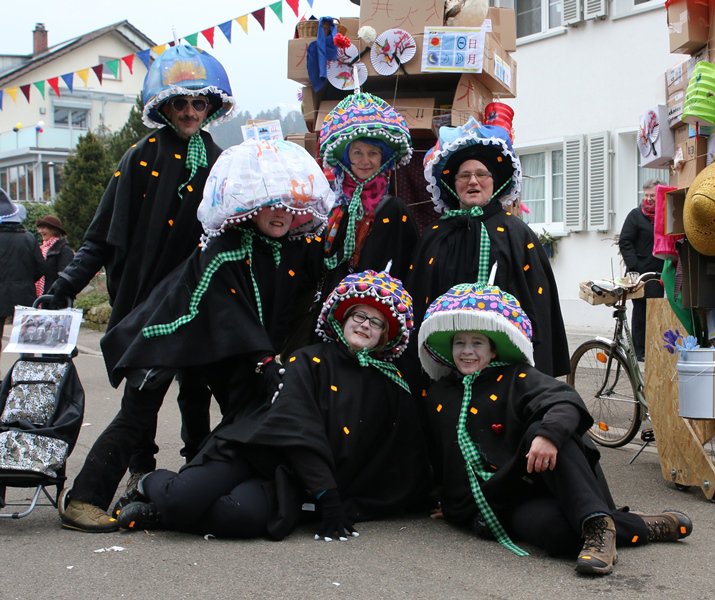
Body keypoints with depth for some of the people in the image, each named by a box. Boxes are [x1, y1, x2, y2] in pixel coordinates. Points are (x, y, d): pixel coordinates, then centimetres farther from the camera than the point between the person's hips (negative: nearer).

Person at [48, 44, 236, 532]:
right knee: (142, 396, -8)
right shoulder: (143, 157, -4)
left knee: (197, 394, 12)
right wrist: (66, 286, -15)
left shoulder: (217, 162, 11)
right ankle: (84, 495, -3)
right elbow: (104, 235, -7)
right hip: (148, 301, -5)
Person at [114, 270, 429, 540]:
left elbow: (402, 467, 9)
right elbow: (300, 432, -10)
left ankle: (162, 512, -9)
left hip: (288, 478, 1)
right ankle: (154, 483, 10)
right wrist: (328, 499, -19)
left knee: (248, 515, -34)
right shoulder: (309, 361, 2)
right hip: (252, 452, -1)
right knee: (182, 499, -27)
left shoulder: (391, 385, 10)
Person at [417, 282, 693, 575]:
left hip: (546, 482, -1)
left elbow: (565, 401, -18)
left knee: (539, 431, -36)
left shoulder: (516, 378, 3)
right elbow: (442, 460, 28)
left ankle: (596, 523, -35)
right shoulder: (436, 396, 16)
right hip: (507, 502, 1)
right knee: (550, 529, -37)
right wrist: (452, 505, 22)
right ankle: (641, 527, -21)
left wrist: (548, 434, -38)